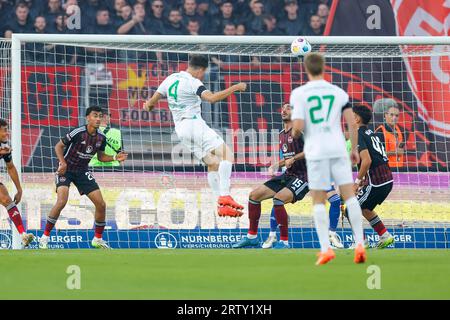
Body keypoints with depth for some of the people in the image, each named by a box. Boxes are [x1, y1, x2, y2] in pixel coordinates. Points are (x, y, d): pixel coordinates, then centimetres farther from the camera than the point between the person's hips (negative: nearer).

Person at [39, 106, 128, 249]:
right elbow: (58, 146, -12)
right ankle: (45, 237, -13)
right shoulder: (78, 133, -21)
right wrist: (63, 162, -26)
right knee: (61, 201, -26)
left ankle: (98, 239, 18)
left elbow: (100, 156, 12)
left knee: (101, 204, -1)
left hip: (82, 171, 6)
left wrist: (115, 158, -5)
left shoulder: (101, 137, -3)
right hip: (66, 169, -6)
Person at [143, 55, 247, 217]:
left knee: (213, 163, 11)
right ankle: (224, 196, -27)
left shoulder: (171, 79, 13)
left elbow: (153, 100, 21)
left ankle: (222, 206, 3)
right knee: (227, 154, -14)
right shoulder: (192, 82, -12)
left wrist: (148, 105, 44)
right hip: (194, 123, -9)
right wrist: (234, 88, -20)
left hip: (180, 129, 9)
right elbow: (211, 98, -27)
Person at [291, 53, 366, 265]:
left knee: (318, 201, 5)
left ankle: (325, 248, -4)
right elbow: (352, 123, 4)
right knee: (349, 196, 3)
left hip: (316, 152, -2)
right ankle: (360, 244, -6)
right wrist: (354, 149, 15)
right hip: (338, 149, 2)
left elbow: (298, 127, -10)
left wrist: (294, 133, 13)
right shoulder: (339, 92, 7)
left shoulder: (299, 94, -2)